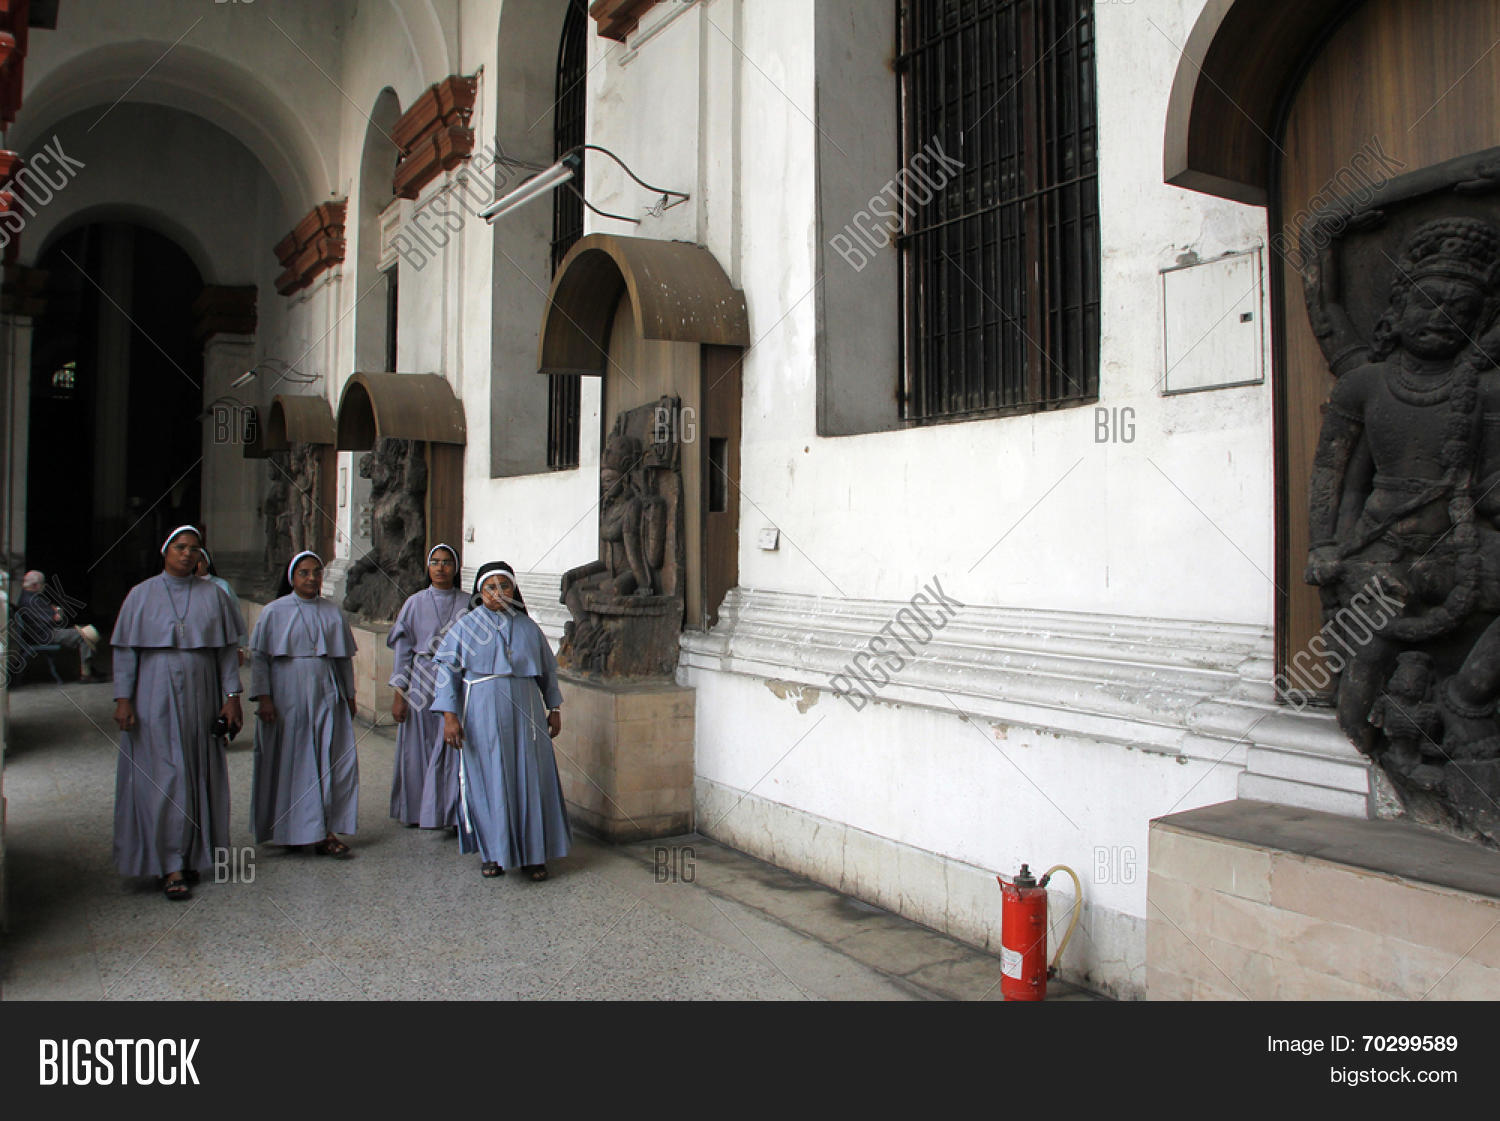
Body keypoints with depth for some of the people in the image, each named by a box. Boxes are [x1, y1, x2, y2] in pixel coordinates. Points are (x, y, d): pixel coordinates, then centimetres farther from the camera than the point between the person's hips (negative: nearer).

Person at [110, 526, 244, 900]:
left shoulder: (212, 597, 7)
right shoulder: (142, 595, 3)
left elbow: (227, 649, 6)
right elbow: (125, 650, 1)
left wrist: (231, 695, -2)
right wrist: (123, 697, -7)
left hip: (200, 697, 2)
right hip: (156, 699, -2)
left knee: (197, 776, 6)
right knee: (165, 778, -5)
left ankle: (190, 854, 19)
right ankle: (171, 867, -2)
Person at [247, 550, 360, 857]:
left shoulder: (332, 613, 10)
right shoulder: (274, 611, 2)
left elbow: (344, 657, 15)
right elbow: (259, 656, -1)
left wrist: (349, 696, 13)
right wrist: (263, 697, -9)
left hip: (325, 696, 2)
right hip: (287, 697, -2)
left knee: (331, 761, -4)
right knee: (289, 763, 3)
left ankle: (323, 831, -1)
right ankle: (285, 829, 17)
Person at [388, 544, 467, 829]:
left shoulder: (468, 604, 4)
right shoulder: (415, 604, 4)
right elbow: (403, 652, 4)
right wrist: (399, 695, 0)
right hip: (421, 683, 0)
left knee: (453, 748, -3)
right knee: (419, 747, 6)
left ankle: (452, 811, 7)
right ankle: (417, 810, 20)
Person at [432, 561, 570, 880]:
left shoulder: (527, 627, 9)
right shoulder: (466, 626, 1)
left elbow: (547, 670, 16)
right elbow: (447, 670, -2)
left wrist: (554, 708, 13)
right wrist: (449, 716, -11)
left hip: (524, 712, 2)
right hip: (482, 714, -2)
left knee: (529, 779, 2)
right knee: (487, 780, 2)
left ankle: (532, 852, 13)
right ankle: (491, 852, 17)